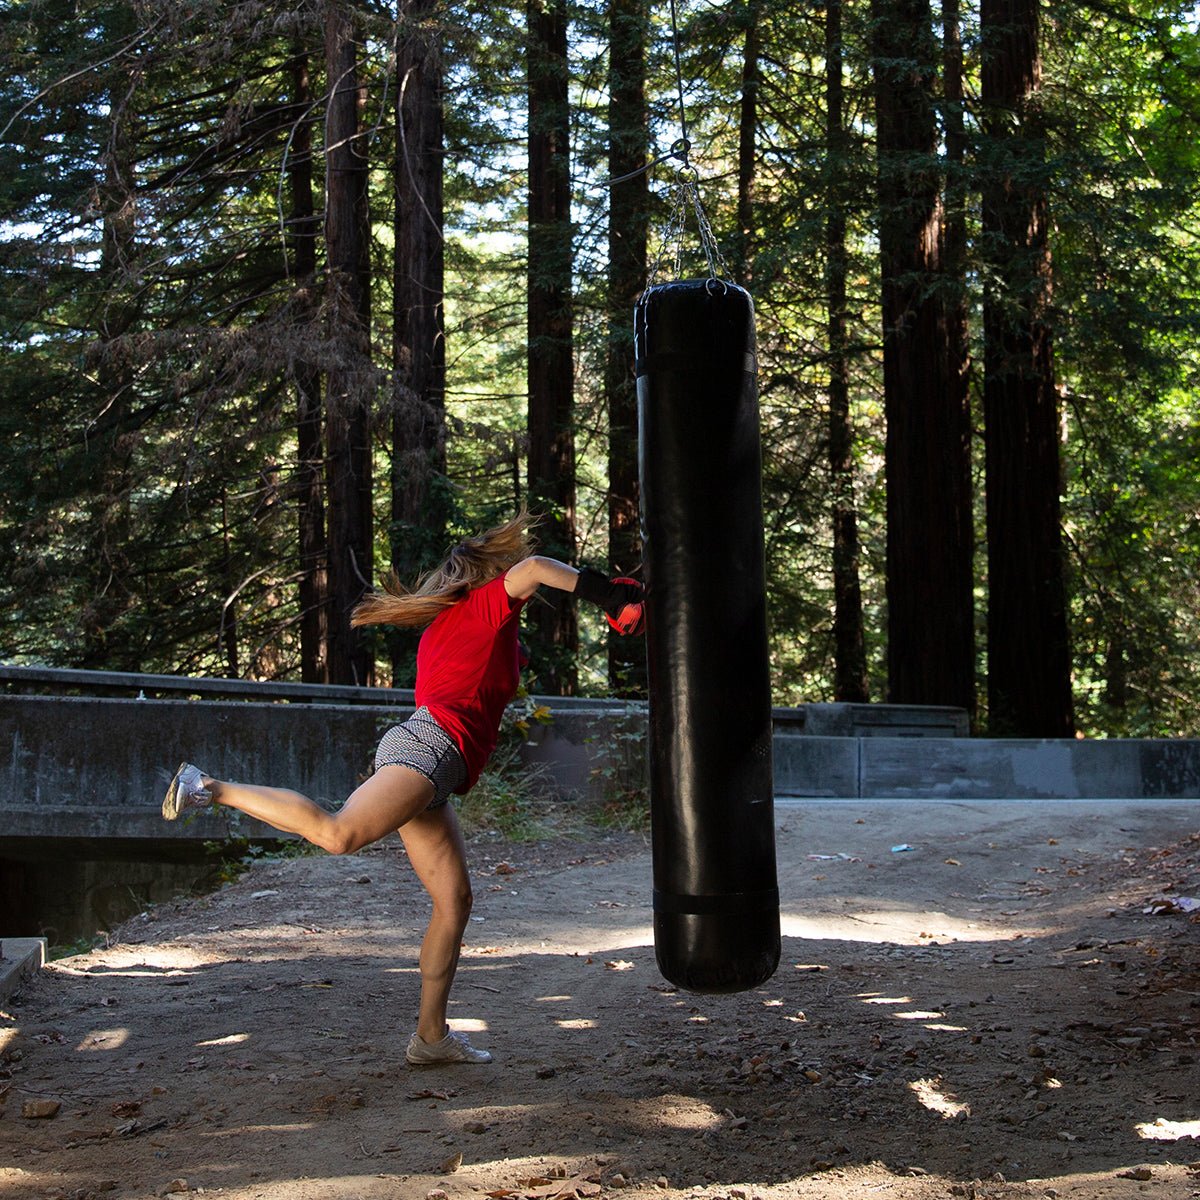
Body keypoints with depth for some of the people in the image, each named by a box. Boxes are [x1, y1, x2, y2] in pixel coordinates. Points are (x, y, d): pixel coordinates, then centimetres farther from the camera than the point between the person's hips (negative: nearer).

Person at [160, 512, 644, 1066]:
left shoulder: (442, 625, 32)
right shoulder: (489, 604, 8)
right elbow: (533, 569, -12)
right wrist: (604, 591, -8)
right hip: (431, 745, -10)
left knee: (454, 900, 6)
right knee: (337, 834, -29)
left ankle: (431, 1036, 7)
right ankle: (212, 788, -19)